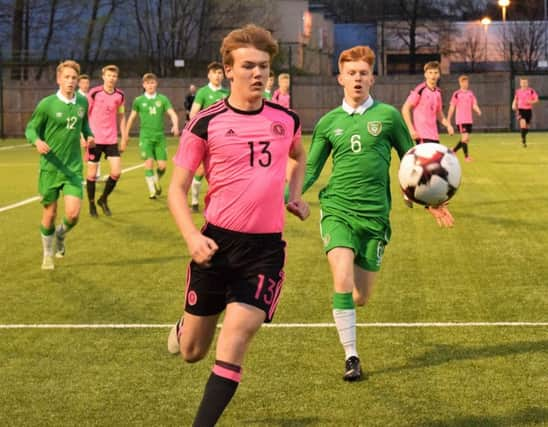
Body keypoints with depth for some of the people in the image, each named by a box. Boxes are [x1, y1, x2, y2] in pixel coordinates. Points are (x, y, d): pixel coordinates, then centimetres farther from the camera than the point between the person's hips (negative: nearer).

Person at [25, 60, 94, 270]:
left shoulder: (82, 102, 2)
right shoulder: (47, 105, -11)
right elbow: (31, 129, -2)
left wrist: (89, 135, 0)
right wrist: (37, 141, -23)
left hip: (74, 168, 2)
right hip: (50, 168, -2)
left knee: (73, 213, -10)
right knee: (50, 213, 6)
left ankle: (60, 234, 26)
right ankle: (48, 254, 30)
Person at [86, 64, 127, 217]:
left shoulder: (120, 95, 3)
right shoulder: (94, 93, -8)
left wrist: (124, 137, 11)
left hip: (111, 140, 3)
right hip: (94, 139, -3)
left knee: (116, 172, -5)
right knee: (92, 173, 2)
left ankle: (103, 199, 18)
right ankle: (92, 204, 20)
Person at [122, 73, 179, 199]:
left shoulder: (162, 99, 4)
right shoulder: (138, 100, 4)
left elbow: (173, 114, -2)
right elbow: (131, 118, 11)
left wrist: (175, 126, -24)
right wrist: (125, 138, 13)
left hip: (160, 136, 1)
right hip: (146, 136, -1)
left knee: (162, 165, -2)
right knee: (149, 162, -15)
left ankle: (156, 182, 30)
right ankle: (152, 190, -4)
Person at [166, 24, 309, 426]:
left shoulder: (286, 119, 4)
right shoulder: (206, 124, -7)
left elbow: (299, 155, 28)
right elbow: (178, 187, -3)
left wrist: (295, 194, 10)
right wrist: (192, 236, -19)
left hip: (266, 247, 1)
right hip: (217, 243, -1)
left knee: (234, 341, -14)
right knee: (193, 351, 10)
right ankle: (184, 327, 47)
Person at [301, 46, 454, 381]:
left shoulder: (388, 116, 4)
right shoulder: (328, 123, 8)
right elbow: (310, 170, 14)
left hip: (375, 215, 0)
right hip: (338, 211, 0)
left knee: (361, 297, 2)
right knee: (342, 281, -21)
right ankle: (351, 357, -8)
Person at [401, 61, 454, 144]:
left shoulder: (438, 92, 11)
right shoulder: (420, 90, -9)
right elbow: (405, 109, -10)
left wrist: (448, 125, 5)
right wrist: (411, 129, -16)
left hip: (434, 135, 7)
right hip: (422, 134, -7)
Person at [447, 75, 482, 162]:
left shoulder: (471, 94, 11)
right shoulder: (456, 94, -3)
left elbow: (474, 105, 8)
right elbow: (452, 107, -1)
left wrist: (478, 111, -15)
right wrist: (448, 120, -1)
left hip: (469, 120, 6)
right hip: (460, 120, -6)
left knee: (466, 139, 9)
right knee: (465, 138, -14)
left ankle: (453, 151, 26)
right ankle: (466, 156, -6)